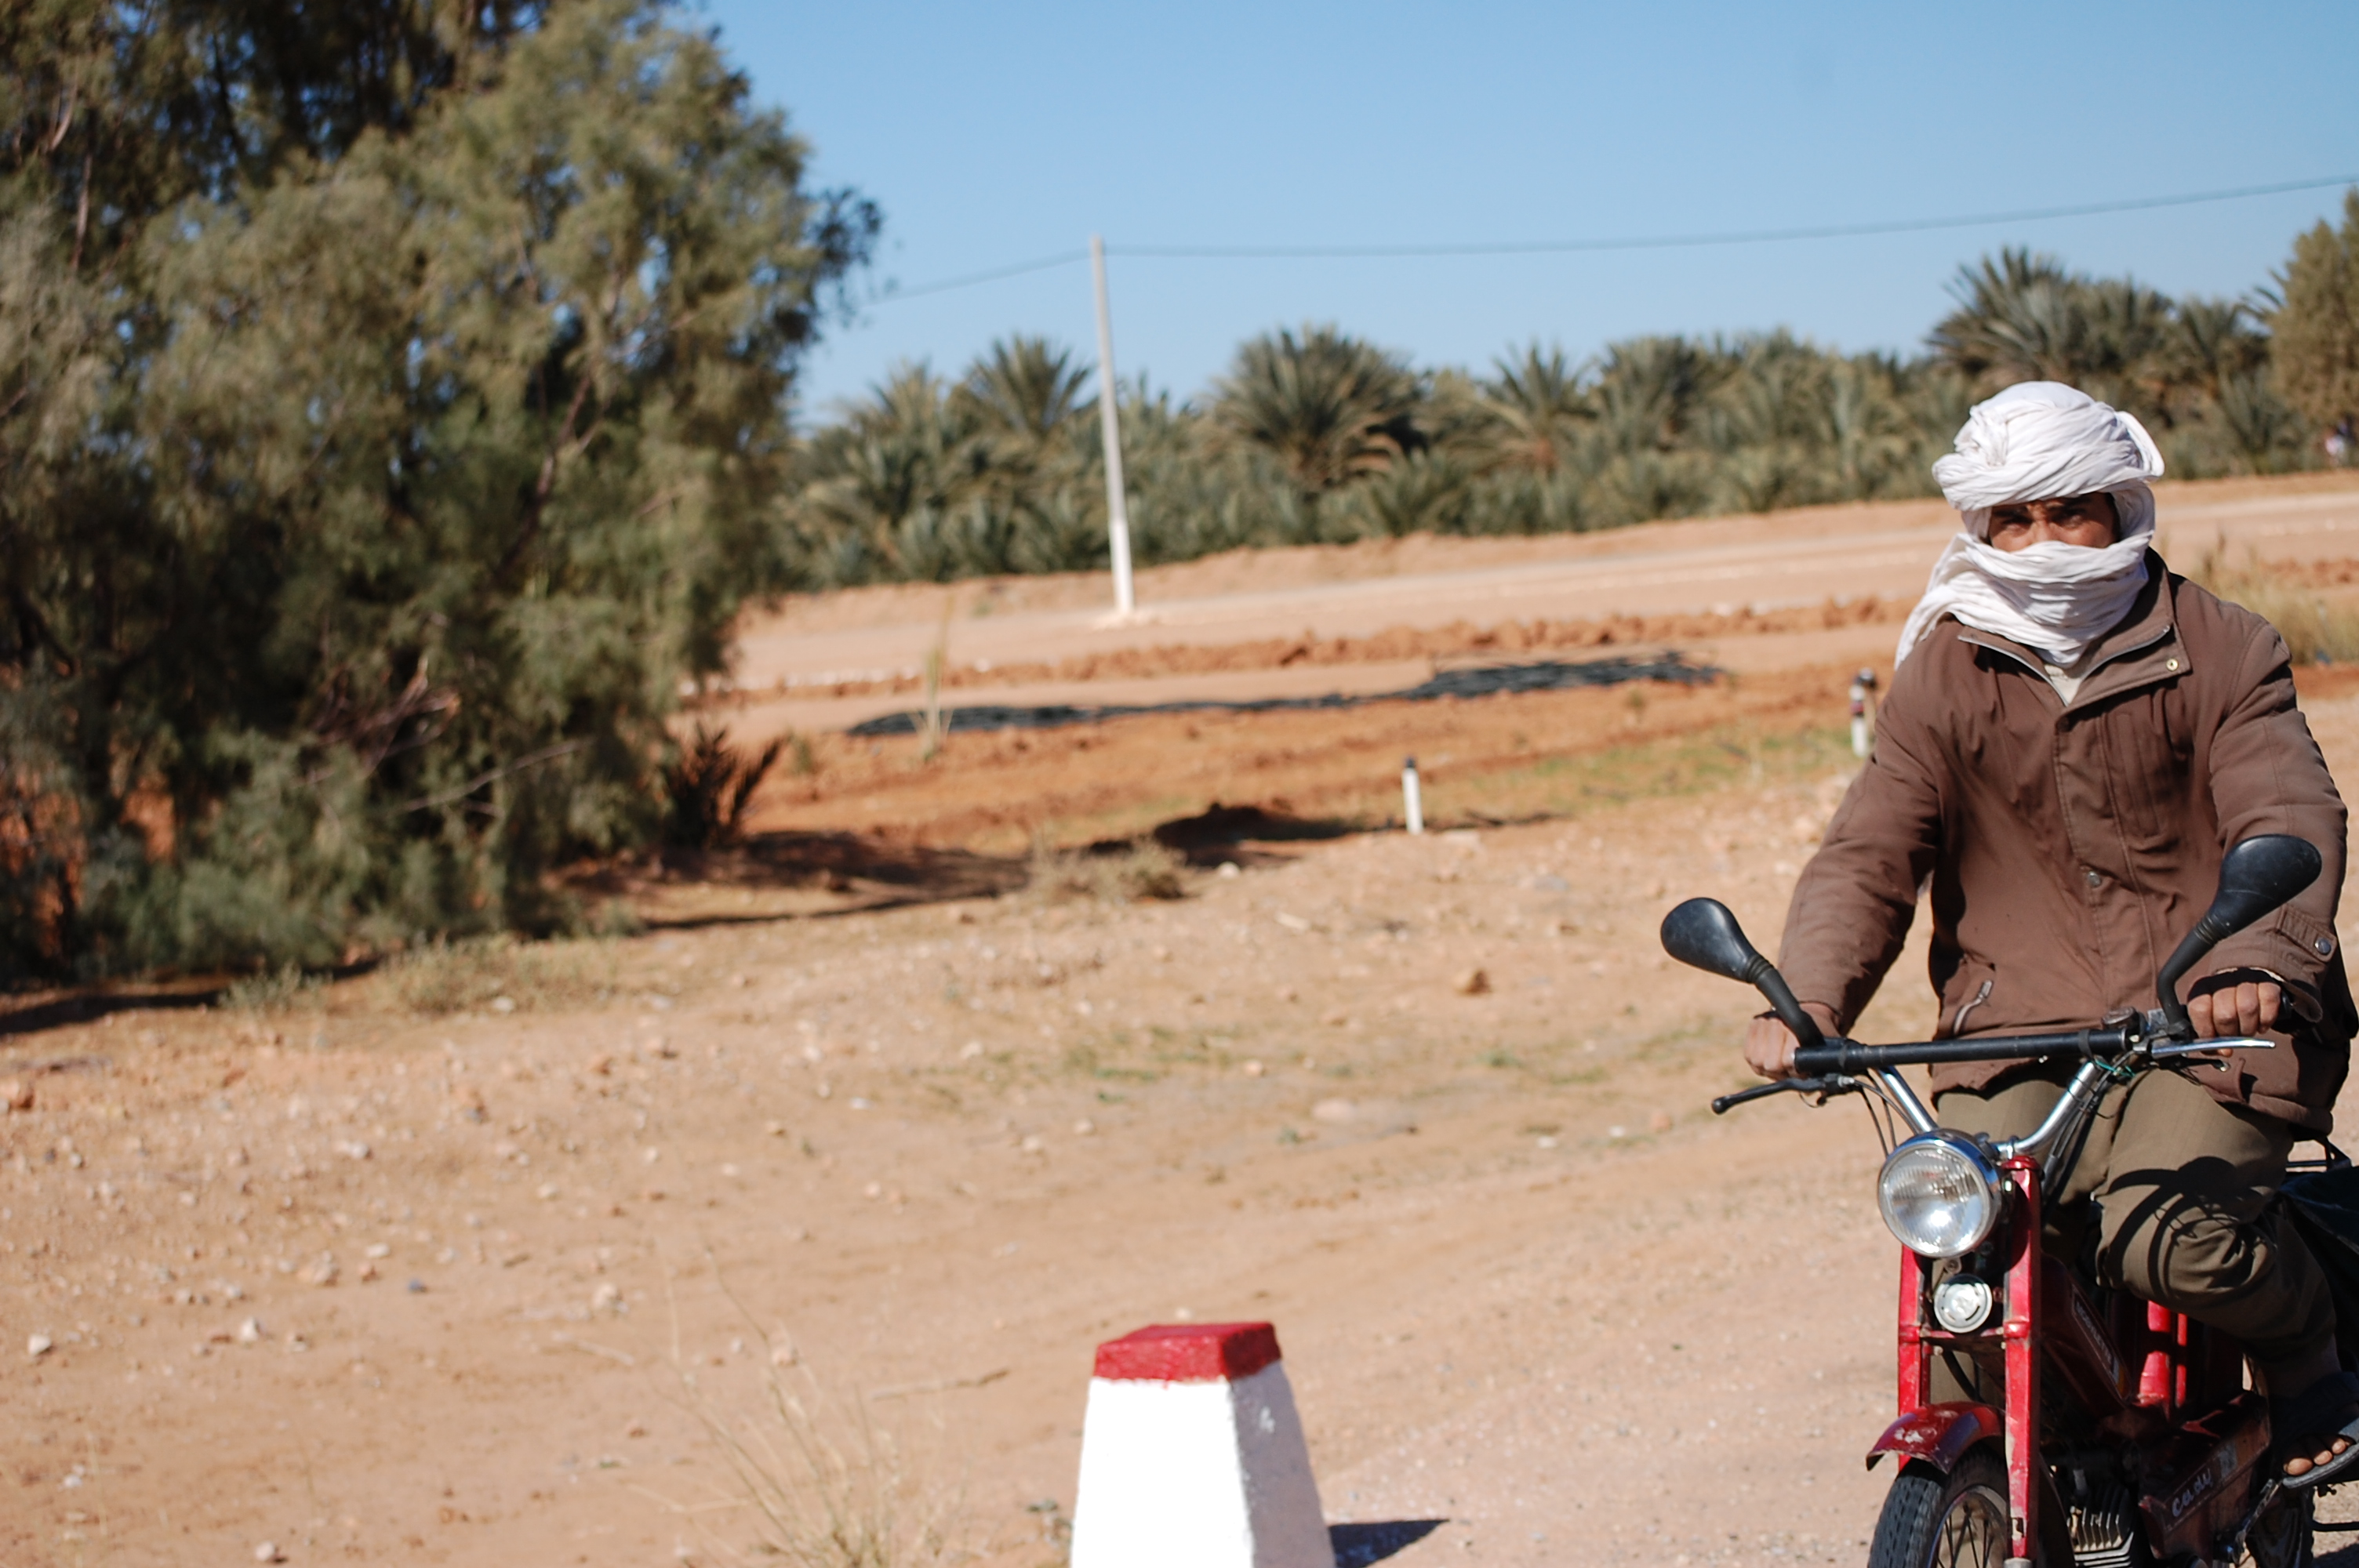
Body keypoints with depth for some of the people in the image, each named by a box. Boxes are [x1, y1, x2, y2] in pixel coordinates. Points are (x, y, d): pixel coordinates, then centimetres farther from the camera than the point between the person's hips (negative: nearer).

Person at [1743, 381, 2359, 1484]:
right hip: (2016, 1024, 3)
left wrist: (2255, 966, -36)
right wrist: (1811, 999, -22)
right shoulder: (1944, 672, 6)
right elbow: (1869, 852, -2)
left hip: (2208, 1021, -2)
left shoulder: (2221, 652, -1)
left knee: (2160, 1237, -26)